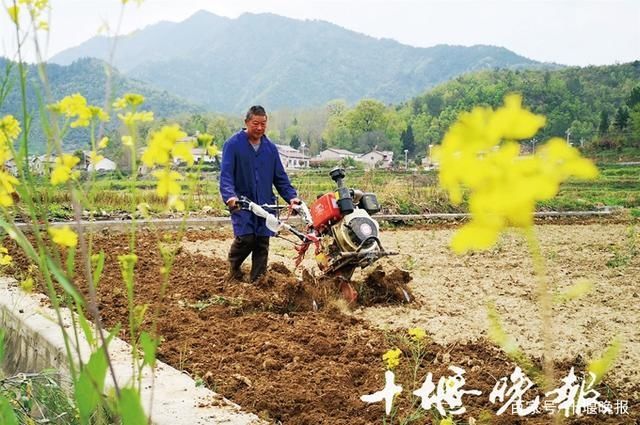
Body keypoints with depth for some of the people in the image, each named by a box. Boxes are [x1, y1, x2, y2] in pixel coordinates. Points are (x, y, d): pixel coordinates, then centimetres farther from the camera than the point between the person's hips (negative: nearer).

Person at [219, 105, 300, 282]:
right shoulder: (233, 144, -3)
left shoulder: (270, 148, 11)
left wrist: (291, 196, 0)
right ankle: (234, 266, 14)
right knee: (246, 238, -16)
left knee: (262, 243, 1)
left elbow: (280, 177, 15)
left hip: (266, 204, 4)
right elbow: (226, 174, -11)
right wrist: (230, 196, -28)